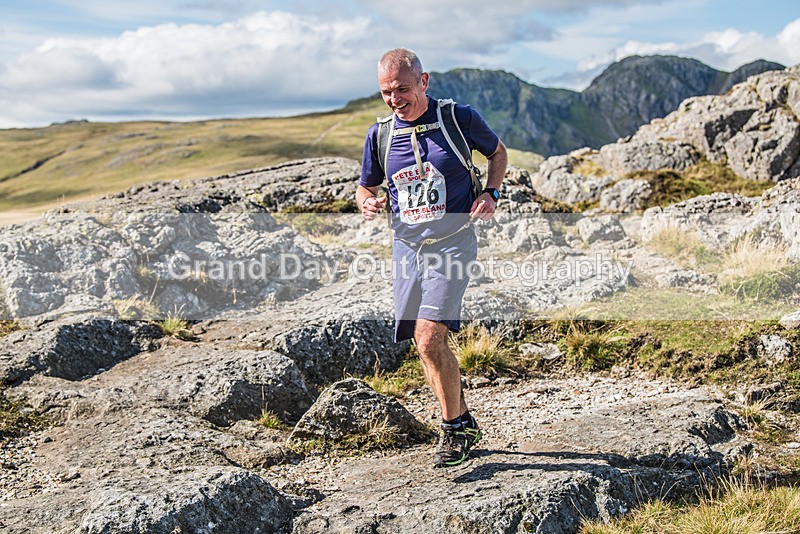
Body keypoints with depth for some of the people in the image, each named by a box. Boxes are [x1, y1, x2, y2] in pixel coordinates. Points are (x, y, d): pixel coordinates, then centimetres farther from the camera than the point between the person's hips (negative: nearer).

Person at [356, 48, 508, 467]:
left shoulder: (460, 118, -5)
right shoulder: (379, 134, 4)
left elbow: (498, 152, 13)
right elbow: (365, 187, 17)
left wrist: (490, 194, -4)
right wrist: (367, 203, -6)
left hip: (452, 241, -5)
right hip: (406, 245, 5)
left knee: (429, 339, -18)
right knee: (428, 347, 10)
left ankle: (454, 428, 2)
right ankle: (464, 422, 30)